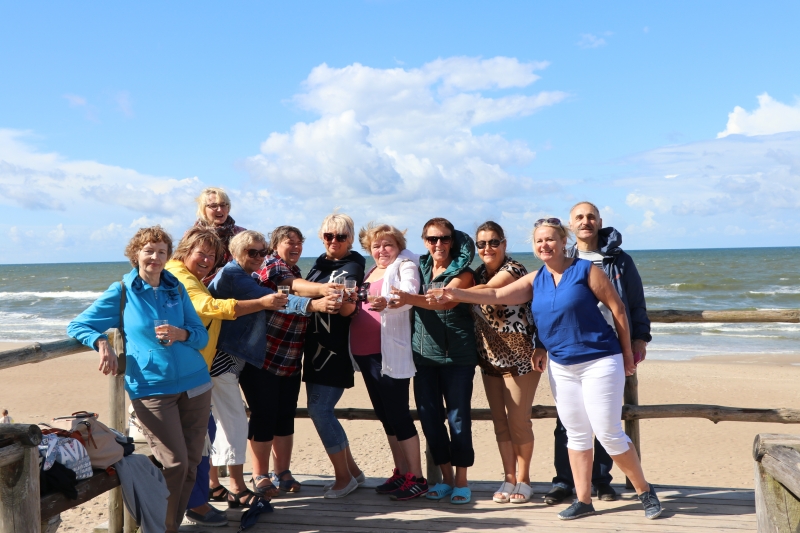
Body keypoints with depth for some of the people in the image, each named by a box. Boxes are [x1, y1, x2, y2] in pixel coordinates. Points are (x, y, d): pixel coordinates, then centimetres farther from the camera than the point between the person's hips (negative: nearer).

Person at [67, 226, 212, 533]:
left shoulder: (176, 289, 10)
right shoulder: (121, 291, 2)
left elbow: (202, 336, 10)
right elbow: (77, 326, 4)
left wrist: (182, 334, -12)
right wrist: (102, 343, -16)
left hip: (194, 383, 4)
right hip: (152, 389, -4)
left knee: (192, 461, 7)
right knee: (174, 463, -10)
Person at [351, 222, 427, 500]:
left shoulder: (405, 266, -4)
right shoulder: (369, 272, 18)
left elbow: (409, 295, -24)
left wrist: (387, 302, -44)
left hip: (391, 353, -8)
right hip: (365, 352, 8)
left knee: (398, 414, -6)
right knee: (384, 414, 12)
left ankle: (417, 478, 3)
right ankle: (401, 472, 22)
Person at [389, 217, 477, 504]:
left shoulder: (462, 272, -5)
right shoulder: (420, 268, 11)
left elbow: (446, 301, -24)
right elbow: (410, 301, 8)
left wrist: (410, 299, -40)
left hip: (456, 356, -4)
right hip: (424, 355, 4)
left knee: (458, 417, 0)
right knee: (429, 417, 7)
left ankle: (461, 481, 15)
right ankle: (446, 477, 23)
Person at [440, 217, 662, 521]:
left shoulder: (586, 270, -10)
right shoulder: (535, 281, 5)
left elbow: (617, 308, -8)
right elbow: (497, 296, -2)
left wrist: (627, 353, -6)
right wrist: (457, 294, -13)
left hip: (599, 362, -5)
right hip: (561, 367, 6)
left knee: (609, 433, -3)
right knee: (576, 434, 11)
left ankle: (645, 492, 15)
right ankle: (583, 500, 20)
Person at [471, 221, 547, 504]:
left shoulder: (514, 269, -13)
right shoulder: (479, 274, 10)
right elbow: (473, 306, 11)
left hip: (520, 356, -6)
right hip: (490, 358, 7)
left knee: (518, 421, -1)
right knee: (500, 421, 9)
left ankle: (523, 480, 14)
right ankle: (509, 479, 19)